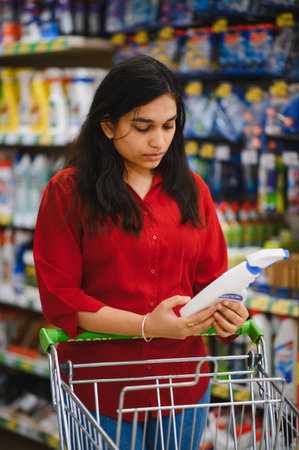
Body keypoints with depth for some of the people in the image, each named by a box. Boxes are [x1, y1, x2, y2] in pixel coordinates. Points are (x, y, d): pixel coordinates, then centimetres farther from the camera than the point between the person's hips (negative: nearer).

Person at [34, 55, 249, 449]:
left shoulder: (192, 190, 7)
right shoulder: (67, 193, -7)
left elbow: (211, 277, 9)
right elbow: (59, 299, -11)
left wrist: (224, 311, -15)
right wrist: (147, 326, -22)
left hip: (184, 384, 4)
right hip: (101, 391, -4)